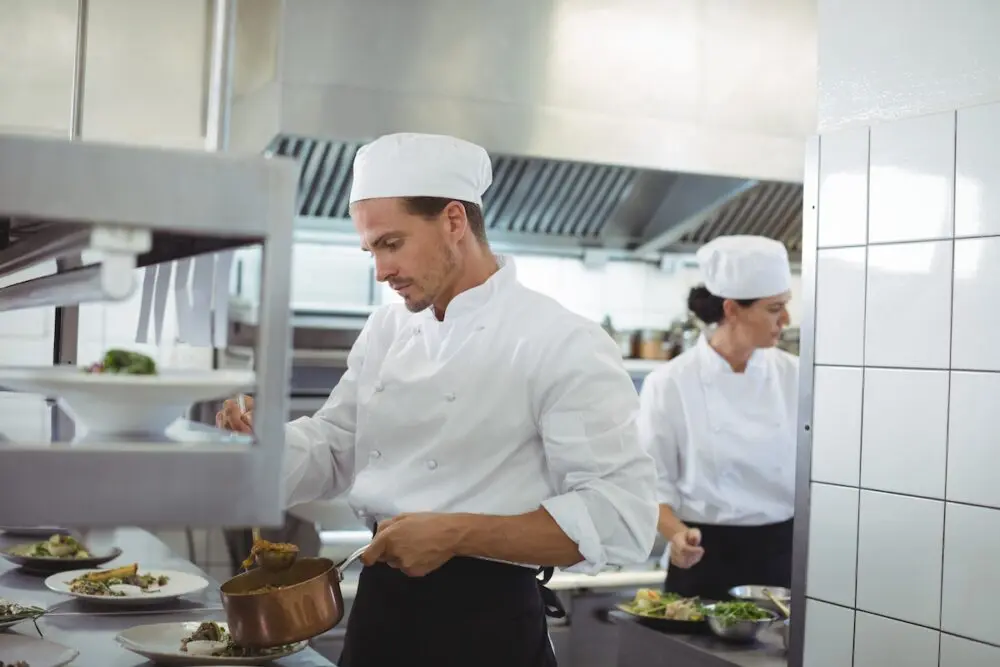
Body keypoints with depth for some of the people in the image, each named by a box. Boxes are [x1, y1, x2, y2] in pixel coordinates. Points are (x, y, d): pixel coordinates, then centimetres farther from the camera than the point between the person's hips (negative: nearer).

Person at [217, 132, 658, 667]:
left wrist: (458, 534, -25)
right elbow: (332, 451, 17)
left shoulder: (564, 346, -15)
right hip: (379, 606, 6)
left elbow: (622, 518, -20)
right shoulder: (386, 331, 6)